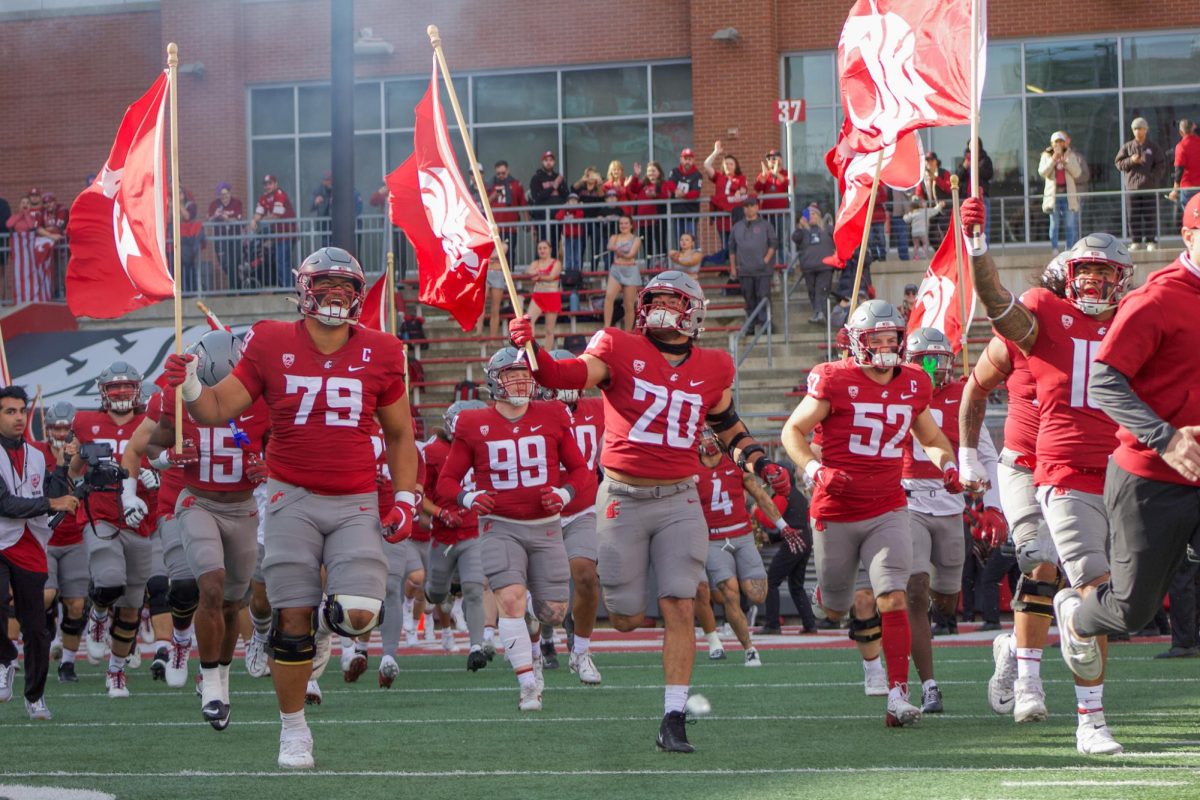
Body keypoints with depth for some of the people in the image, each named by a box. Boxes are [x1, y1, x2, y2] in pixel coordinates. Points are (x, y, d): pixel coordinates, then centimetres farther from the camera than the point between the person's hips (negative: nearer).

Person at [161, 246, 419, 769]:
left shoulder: (379, 354, 3)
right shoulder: (272, 346, -1)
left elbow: (399, 434, 14)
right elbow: (217, 410, 1)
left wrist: (405, 498, 5)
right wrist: (190, 388, -21)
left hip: (356, 504, 1)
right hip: (293, 497, -1)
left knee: (359, 613, -16)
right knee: (291, 620, -4)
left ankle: (322, 623, 22)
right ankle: (293, 729, 14)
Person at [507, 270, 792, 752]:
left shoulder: (712, 369, 8)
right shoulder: (620, 350, -3)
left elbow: (729, 427, 22)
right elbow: (563, 377, -15)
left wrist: (761, 465, 7)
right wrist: (530, 348, -33)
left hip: (678, 501, 2)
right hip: (623, 499, -2)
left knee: (679, 610, -8)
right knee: (627, 620, 4)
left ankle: (673, 720, -3)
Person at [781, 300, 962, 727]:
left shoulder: (913, 385, 4)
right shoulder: (834, 381, -10)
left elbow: (931, 438, 21)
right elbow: (793, 431, -4)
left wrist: (947, 465, 0)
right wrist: (816, 470, -21)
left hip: (888, 511, 2)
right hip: (836, 513, -2)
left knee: (893, 599, -16)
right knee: (834, 609, 13)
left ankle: (898, 695, -15)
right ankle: (854, 608, 52)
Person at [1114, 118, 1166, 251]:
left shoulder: (1154, 147, 7)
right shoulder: (1127, 147, 10)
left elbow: (1161, 165, 3)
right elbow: (1119, 163, 6)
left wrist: (1153, 177, -11)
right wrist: (1131, 160, -12)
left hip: (1149, 186, -1)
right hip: (1132, 185, 1)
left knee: (1150, 215, -3)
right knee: (1134, 215, 0)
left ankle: (1151, 241, 0)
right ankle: (1135, 241, 5)